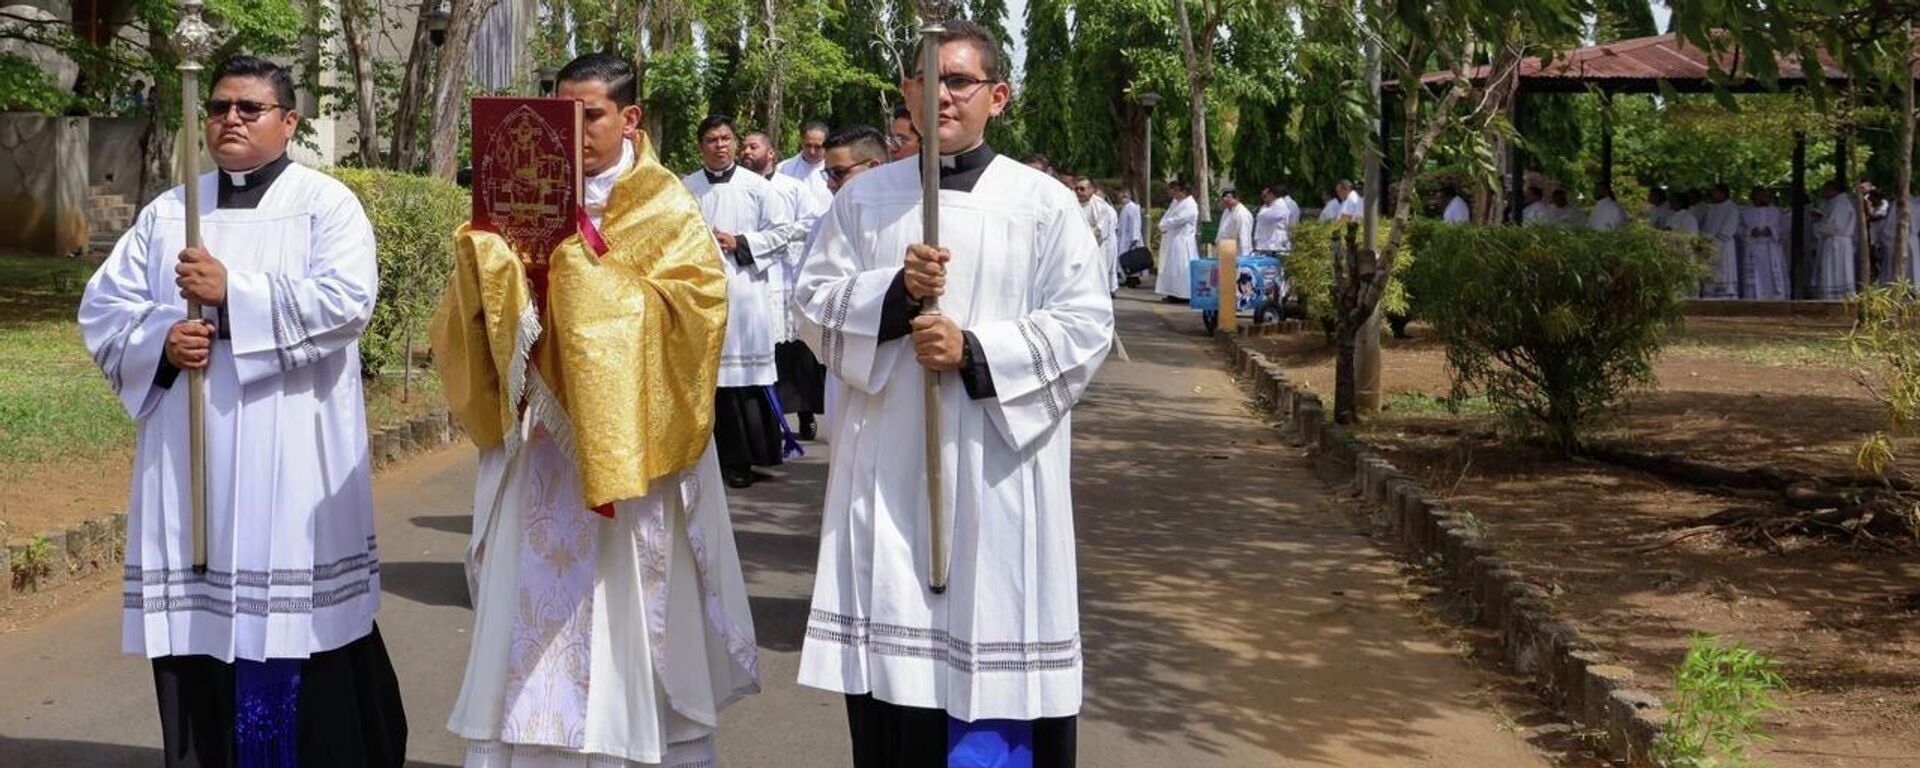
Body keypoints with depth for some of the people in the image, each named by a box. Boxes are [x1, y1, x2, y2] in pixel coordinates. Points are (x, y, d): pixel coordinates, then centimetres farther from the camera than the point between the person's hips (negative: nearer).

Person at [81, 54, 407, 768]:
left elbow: (347, 301, -14)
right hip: (187, 461, 5)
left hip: (290, 462, -4)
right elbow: (103, 307, 12)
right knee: (193, 618, 5)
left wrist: (234, 295, -17)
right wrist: (161, 339, -9)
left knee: (292, 623, -5)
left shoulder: (327, 203, 2)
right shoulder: (166, 211, 15)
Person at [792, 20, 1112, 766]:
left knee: (990, 638, -1)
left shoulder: (1044, 204, 0)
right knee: (887, 645, 6)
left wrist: (977, 351, -16)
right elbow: (816, 304, 6)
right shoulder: (864, 195, 9)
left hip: (996, 467, -2)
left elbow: (1084, 327, -4)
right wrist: (893, 291, -13)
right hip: (886, 463, 3)